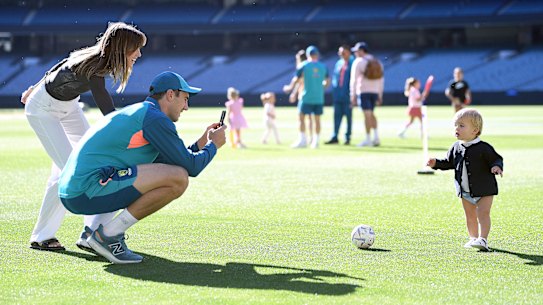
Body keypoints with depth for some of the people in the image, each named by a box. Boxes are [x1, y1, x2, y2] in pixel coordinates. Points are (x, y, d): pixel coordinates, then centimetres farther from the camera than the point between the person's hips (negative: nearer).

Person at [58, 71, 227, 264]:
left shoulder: (134, 112, 25)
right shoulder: (155, 117, -6)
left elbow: (168, 160, 34)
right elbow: (191, 167, -7)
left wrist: (201, 143, 31)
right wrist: (214, 145, 11)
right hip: (88, 191, -10)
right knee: (178, 179, -16)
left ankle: (91, 231, 13)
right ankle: (107, 235, -9)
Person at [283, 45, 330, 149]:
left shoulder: (304, 65, -4)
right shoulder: (323, 66, 6)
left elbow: (296, 79, -3)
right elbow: (327, 81, 13)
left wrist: (289, 87, 13)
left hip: (307, 97, -4)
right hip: (319, 98, 4)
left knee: (301, 117, 4)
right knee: (317, 119, 8)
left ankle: (302, 140, -1)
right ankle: (315, 141, 8)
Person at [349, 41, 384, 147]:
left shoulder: (358, 62, -4)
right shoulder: (377, 62, 14)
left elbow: (354, 80, -8)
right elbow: (381, 80, 14)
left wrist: (353, 96, -6)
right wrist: (380, 96, 18)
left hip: (363, 91, -5)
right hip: (375, 91, 5)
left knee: (367, 114, -6)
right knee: (371, 114, 16)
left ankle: (368, 139, -6)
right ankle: (376, 136, 6)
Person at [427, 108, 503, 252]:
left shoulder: (484, 148, -17)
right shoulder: (456, 147, 0)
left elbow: (497, 159, -13)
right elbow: (449, 163, 12)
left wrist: (497, 167, -34)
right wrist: (436, 163, -3)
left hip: (484, 190, -6)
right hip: (465, 191, 6)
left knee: (483, 213, -12)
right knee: (470, 216, 15)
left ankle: (483, 239, -15)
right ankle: (473, 238, 28)